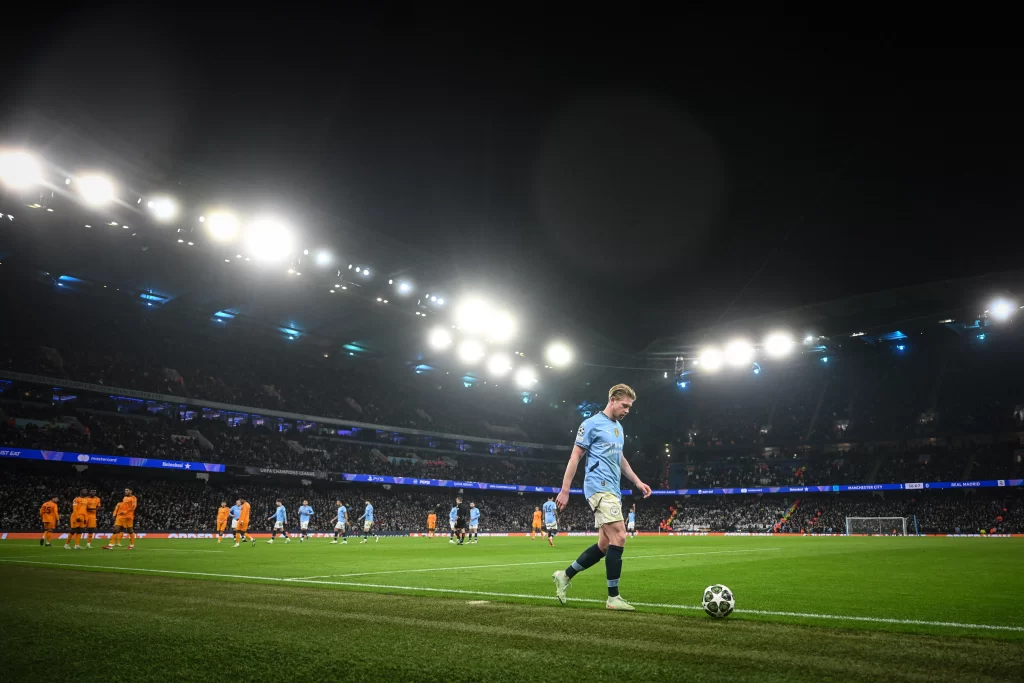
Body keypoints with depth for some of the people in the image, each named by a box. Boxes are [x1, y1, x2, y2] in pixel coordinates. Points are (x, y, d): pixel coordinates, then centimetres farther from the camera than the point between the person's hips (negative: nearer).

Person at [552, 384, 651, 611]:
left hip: (613, 490, 9)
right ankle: (613, 597, -8)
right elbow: (575, 457, -6)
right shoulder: (592, 424, -5)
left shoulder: (619, 428, 19)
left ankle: (565, 576, 20)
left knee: (605, 545, 7)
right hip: (600, 487, -9)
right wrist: (565, 491, -9)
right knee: (619, 537, -15)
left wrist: (637, 482, 23)